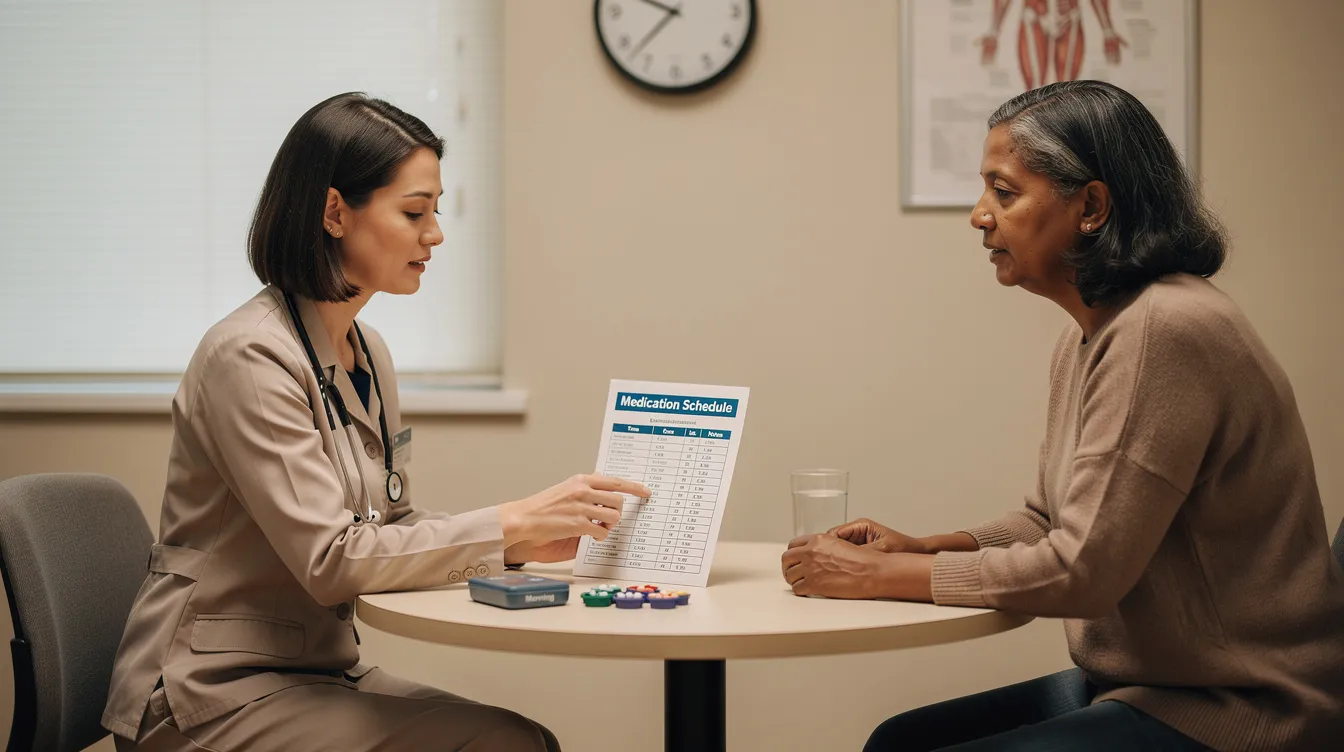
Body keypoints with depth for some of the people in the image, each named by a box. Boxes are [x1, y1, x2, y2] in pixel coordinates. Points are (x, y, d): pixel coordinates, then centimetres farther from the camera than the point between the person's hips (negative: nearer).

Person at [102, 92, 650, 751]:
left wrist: (528, 538, -3)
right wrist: (512, 523, -22)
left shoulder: (367, 352, 10)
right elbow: (331, 559, -22)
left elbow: (393, 525, 13)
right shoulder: (250, 356, -18)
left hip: (319, 667, 8)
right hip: (214, 694, -8)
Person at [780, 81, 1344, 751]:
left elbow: (1082, 569, -23)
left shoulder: (1163, 331, -22)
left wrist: (878, 575, -16)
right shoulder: (1085, 337, 8)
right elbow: (1048, 521, 18)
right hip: (1138, 686, 9)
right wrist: (922, 548, 0)